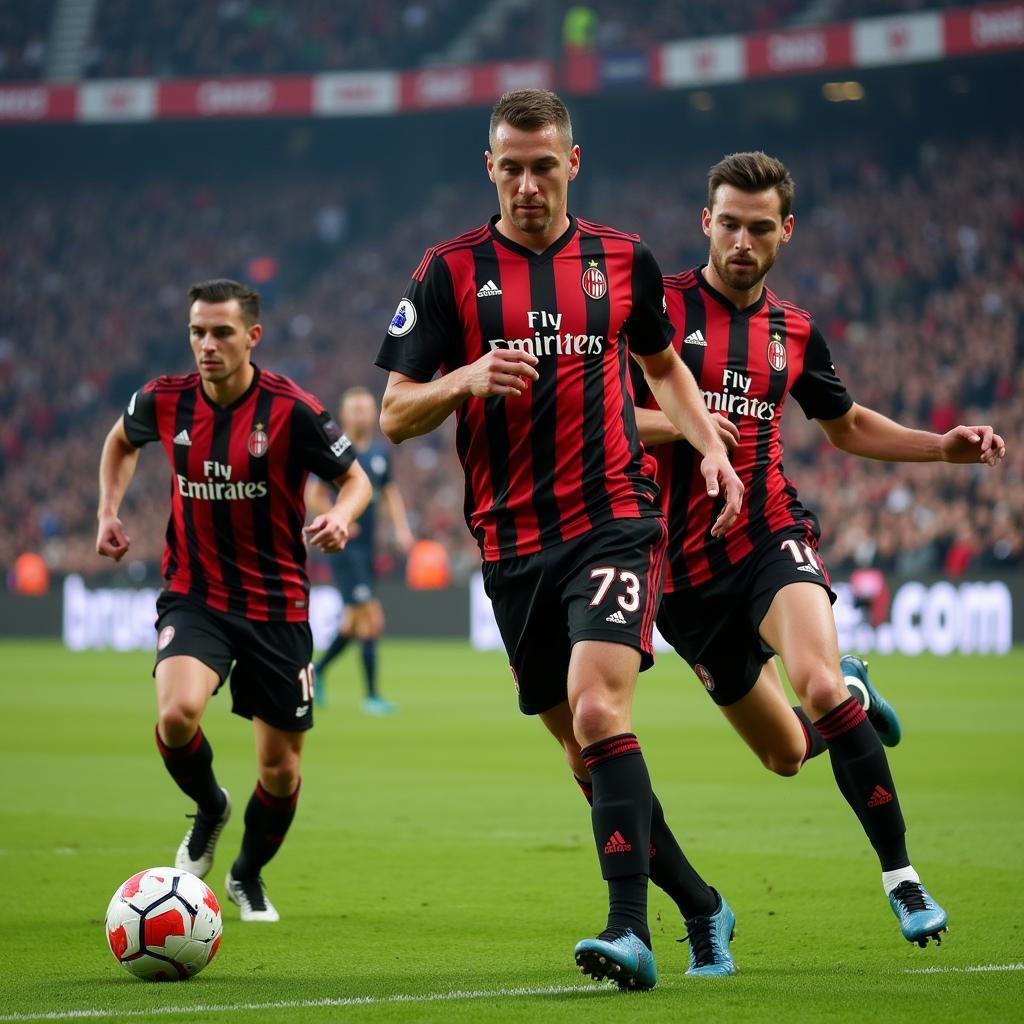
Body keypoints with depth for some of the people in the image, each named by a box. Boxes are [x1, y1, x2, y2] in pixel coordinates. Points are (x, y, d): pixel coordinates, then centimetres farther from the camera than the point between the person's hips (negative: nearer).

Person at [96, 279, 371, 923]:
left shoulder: (291, 409, -14)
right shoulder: (165, 402, -4)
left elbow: (356, 478, -4)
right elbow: (122, 440, 20)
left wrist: (341, 517, -25)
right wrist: (110, 510, 6)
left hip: (277, 605, -1)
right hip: (194, 596, 1)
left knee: (281, 766, 5)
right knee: (178, 713, -28)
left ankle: (249, 875, 36)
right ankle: (209, 808, 6)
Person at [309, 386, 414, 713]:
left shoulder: (380, 453, 9)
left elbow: (391, 493, 18)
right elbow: (314, 495, -5)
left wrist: (402, 528, 4)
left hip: (367, 548, 7)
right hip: (343, 548, -7)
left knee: (353, 623, 14)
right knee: (372, 619, -13)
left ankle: (316, 670, 36)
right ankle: (371, 695, -7)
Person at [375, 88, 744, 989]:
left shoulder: (622, 260, 6)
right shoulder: (451, 271, 2)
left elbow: (662, 362, 24)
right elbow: (395, 416, 1)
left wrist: (710, 446, 8)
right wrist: (464, 380, -18)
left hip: (615, 521, -2)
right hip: (513, 545, 2)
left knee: (598, 711, -22)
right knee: (585, 747, 7)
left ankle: (631, 932, -24)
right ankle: (700, 905, 25)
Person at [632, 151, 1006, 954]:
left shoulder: (795, 332, 10)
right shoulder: (660, 307, -2)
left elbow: (847, 425, 26)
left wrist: (943, 446, 12)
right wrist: (682, 426, -22)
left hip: (770, 534, 0)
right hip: (685, 564, 0)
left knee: (819, 684, -30)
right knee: (785, 754, 8)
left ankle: (901, 874, -20)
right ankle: (852, 694, 45)